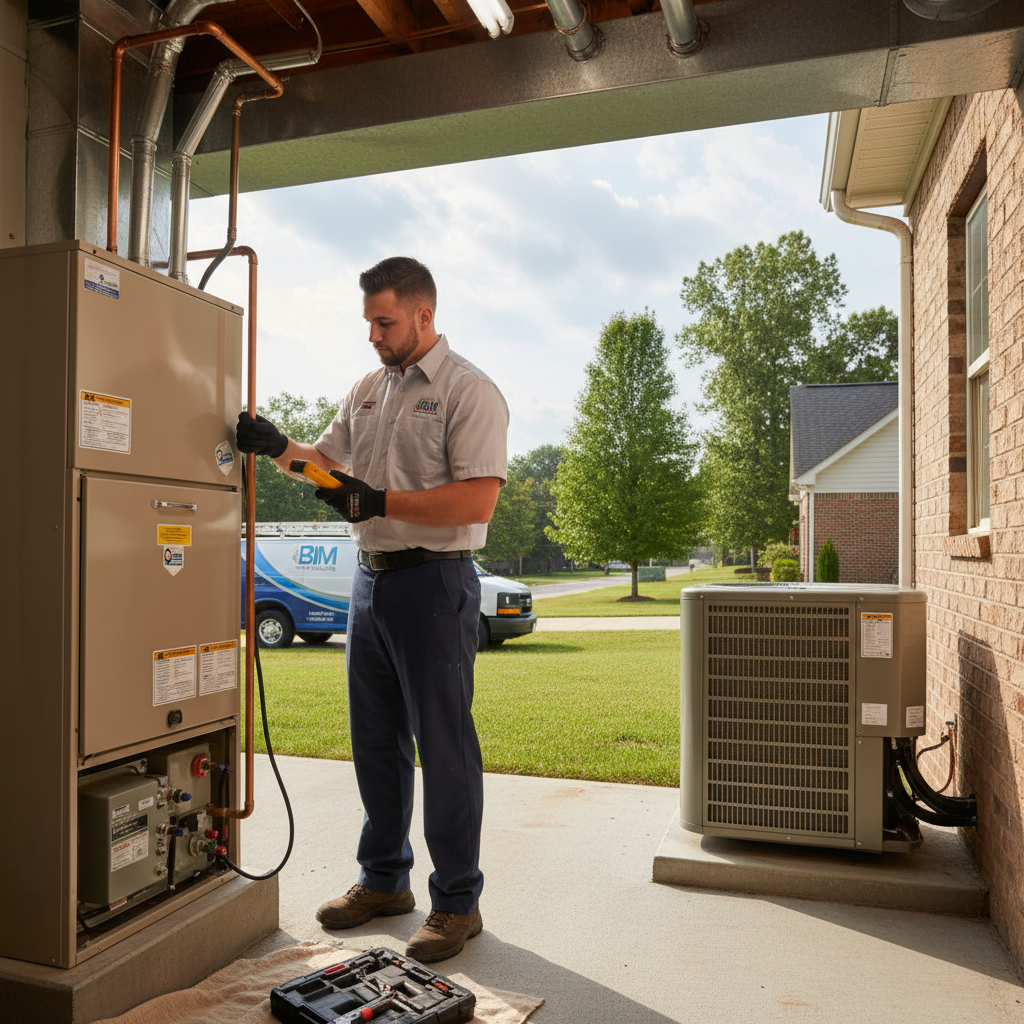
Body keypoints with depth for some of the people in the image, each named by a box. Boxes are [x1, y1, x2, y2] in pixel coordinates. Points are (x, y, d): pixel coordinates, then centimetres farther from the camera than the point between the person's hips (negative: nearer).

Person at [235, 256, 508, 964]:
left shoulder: (469, 391, -9)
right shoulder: (369, 389, 15)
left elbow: (477, 501, -19)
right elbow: (328, 459, 20)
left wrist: (381, 501, -23)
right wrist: (279, 448, 0)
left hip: (435, 583, -8)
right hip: (371, 578, 8)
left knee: (444, 745, -1)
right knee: (375, 740, 15)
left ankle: (457, 901, 13)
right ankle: (385, 880, 31)